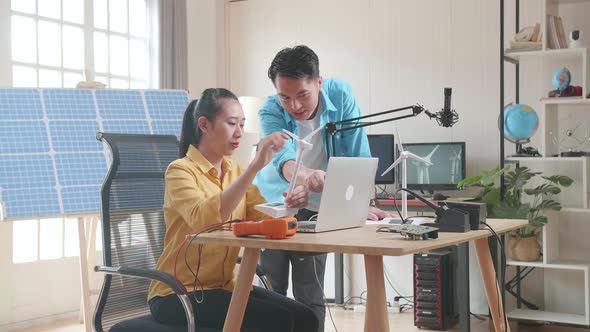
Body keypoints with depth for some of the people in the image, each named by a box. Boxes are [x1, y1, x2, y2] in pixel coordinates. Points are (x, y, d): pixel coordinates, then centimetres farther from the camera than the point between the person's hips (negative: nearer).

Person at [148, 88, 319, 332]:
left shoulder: (235, 170, 10)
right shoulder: (180, 171, -11)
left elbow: (262, 218, 1)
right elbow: (205, 219, -31)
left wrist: (288, 205, -21)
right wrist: (255, 166, -35)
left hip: (224, 285, 7)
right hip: (178, 294, -6)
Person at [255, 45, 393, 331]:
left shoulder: (340, 95, -18)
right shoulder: (270, 112, -21)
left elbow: (358, 157, -15)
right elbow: (282, 157, -41)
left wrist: (363, 205, -25)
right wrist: (304, 175, -63)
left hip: (316, 210, 1)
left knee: (311, 299, 1)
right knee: (270, 296, 3)